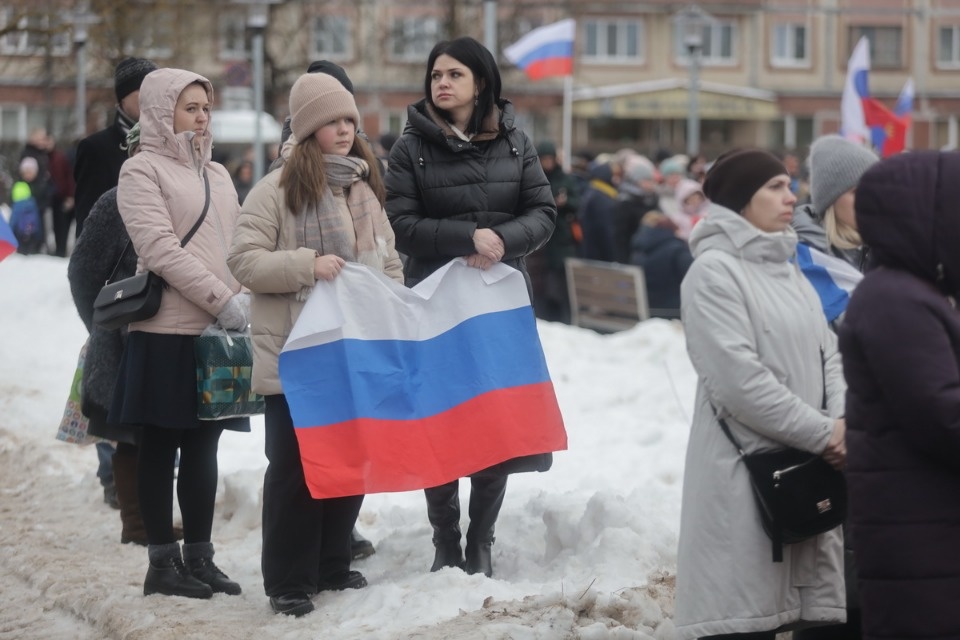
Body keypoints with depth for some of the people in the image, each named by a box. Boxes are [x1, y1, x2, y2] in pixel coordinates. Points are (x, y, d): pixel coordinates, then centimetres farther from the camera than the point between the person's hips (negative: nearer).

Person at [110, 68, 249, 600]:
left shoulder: (216, 174, 18)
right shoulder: (142, 170, -4)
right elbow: (160, 249, -14)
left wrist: (246, 299, -2)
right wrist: (223, 300, -18)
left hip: (219, 331, 6)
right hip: (166, 330, -6)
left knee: (202, 447, 10)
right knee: (160, 447, 1)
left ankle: (199, 556, 16)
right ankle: (162, 562, 6)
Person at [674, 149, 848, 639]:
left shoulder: (788, 270, 18)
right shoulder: (714, 270, -9)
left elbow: (827, 354, 14)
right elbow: (739, 377, -17)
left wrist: (843, 422, -6)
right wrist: (822, 433, -13)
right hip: (744, 473, -8)